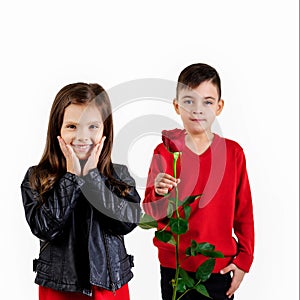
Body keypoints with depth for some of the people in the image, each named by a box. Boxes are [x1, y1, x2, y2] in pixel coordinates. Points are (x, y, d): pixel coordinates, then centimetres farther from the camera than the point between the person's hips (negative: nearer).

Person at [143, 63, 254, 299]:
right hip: (174, 265, 0)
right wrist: (159, 193, -23)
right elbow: (152, 212, -3)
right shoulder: (165, 152, -5)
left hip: (219, 267, 1)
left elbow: (244, 212, 3)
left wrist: (243, 260, 2)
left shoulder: (233, 152, -2)